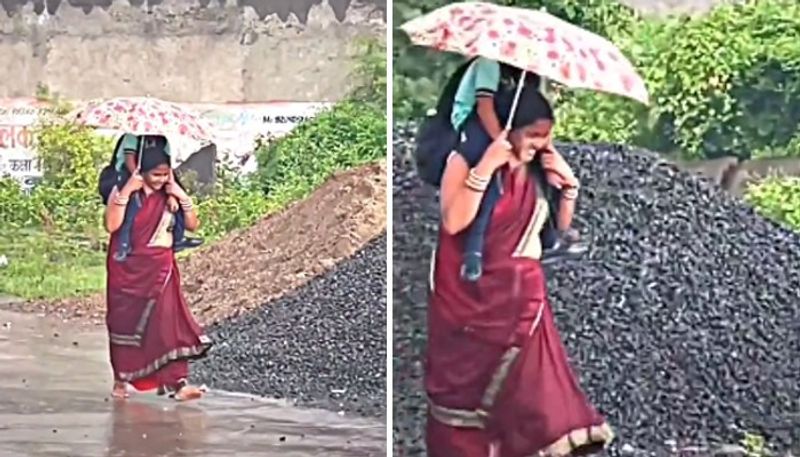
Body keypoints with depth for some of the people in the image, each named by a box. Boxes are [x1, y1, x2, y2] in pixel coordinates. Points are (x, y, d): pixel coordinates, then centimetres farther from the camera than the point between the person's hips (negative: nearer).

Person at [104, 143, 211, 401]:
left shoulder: (169, 196, 4)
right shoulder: (123, 192, -6)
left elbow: (192, 225, 0)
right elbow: (111, 225, -20)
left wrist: (182, 196, -11)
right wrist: (125, 192, -24)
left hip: (160, 270, 2)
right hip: (128, 270, -2)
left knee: (168, 322, -10)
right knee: (125, 324, 8)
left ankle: (175, 382, -14)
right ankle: (121, 380, 23)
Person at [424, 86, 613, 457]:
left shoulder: (537, 170, 7)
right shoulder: (466, 160, -8)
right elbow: (453, 222, -22)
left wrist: (568, 183, 0)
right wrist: (485, 168, -25)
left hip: (522, 296, 5)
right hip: (471, 296, -5)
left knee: (526, 387, 0)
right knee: (466, 387, 4)